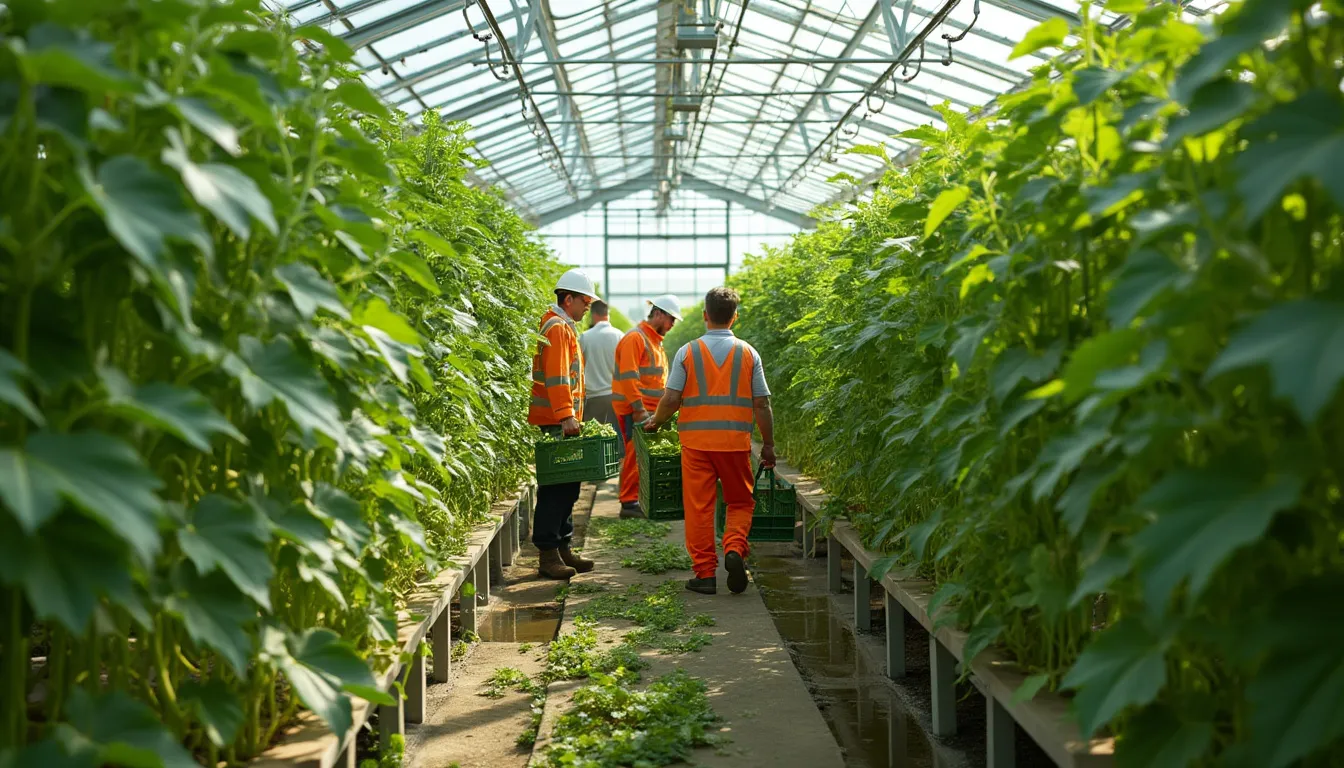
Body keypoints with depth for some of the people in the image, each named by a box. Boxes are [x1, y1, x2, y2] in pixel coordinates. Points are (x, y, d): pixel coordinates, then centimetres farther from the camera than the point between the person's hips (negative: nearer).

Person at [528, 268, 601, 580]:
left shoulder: (565, 327, 21)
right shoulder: (556, 328, -12)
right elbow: (556, 377, -21)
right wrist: (566, 415, -27)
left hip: (564, 421, 10)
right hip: (556, 422, -10)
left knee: (567, 486, 13)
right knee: (556, 486, -8)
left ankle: (563, 549, 19)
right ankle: (548, 554, -5)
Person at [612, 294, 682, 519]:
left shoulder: (655, 340, 19)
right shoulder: (635, 338, -13)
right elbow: (628, 376, -20)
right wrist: (639, 409, -22)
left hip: (650, 409, 9)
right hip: (635, 410, -9)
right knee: (636, 456, -7)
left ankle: (641, 500, 15)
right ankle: (629, 503, -3)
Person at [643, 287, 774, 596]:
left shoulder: (687, 352, -2)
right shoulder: (748, 353, 1)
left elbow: (671, 398, -4)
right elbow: (762, 404, 1)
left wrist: (655, 422, 16)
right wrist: (768, 445, 10)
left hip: (696, 441, -1)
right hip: (736, 441, 1)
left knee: (699, 507, 6)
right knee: (740, 503, 15)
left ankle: (705, 573, 8)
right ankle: (735, 549, -9)